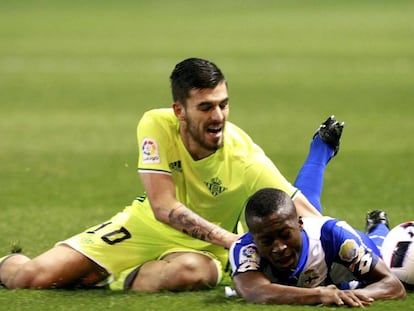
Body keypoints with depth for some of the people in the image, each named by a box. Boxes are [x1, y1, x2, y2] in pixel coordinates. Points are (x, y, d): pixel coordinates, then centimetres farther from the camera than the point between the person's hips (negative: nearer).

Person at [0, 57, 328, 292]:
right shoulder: (157, 126, -21)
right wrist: (230, 239, -37)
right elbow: (163, 207, -25)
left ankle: (113, 280, -9)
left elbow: (307, 216, -26)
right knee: (31, 275, -14)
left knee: (192, 271, -41)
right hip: (146, 226, 1)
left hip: (202, 248, -1)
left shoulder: (245, 157, -25)